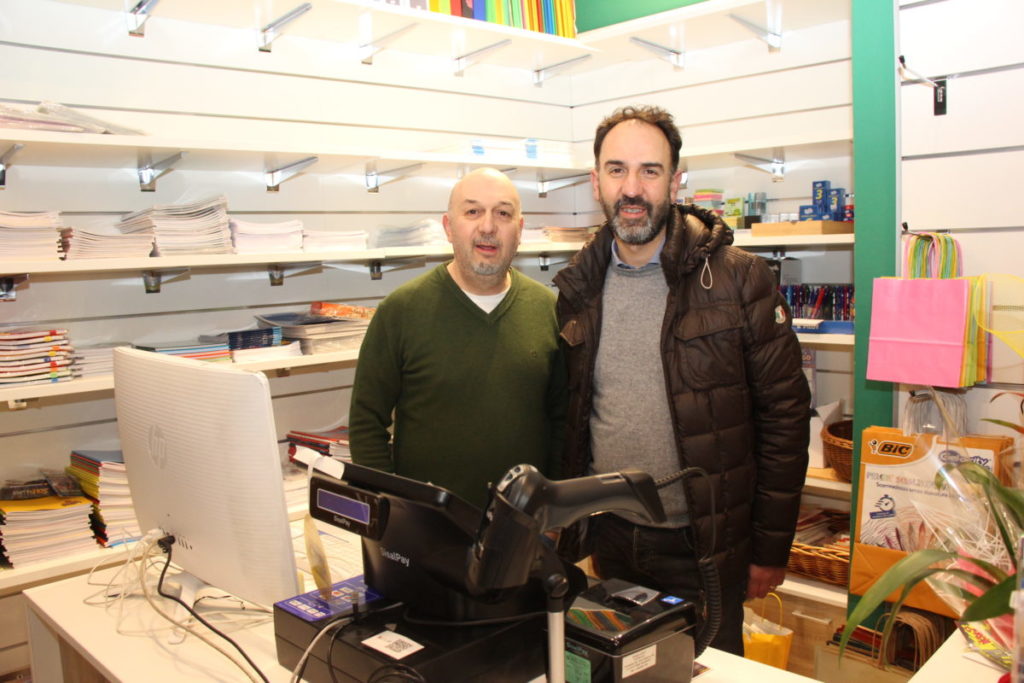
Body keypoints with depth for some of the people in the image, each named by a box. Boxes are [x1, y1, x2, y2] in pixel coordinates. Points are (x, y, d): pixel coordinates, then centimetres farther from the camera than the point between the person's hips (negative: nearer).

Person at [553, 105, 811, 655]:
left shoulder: (737, 279, -11)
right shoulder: (577, 289, 1)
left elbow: (784, 413, -9)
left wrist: (770, 549, -8)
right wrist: (566, 527, 9)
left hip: (703, 546, -4)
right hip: (609, 538, 4)